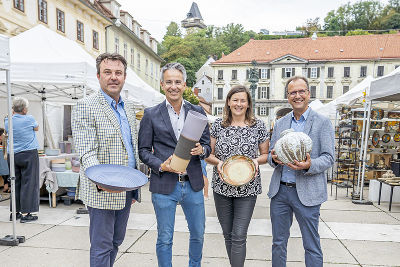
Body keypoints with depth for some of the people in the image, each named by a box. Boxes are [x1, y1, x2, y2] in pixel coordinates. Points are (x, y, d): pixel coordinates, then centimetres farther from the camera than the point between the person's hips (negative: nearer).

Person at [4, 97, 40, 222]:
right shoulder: (29, 119, -10)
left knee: (15, 183, 13)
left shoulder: (7, 121, 3)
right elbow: (36, 128, 10)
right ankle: (26, 213, 1)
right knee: (28, 183, -1)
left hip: (12, 155, 5)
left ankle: (14, 212, 21)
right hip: (29, 155, -5)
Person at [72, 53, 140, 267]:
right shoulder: (86, 106, -10)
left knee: (116, 241, 20)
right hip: (102, 191, -7)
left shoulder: (128, 106, 12)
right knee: (101, 246, 5)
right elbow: (86, 151, -18)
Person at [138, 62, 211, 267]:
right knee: (165, 239, 11)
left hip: (193, 184, 3)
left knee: (198, 235, 18)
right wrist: (160, 166, -16)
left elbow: (207, 145, 8)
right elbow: (143, 150, 1)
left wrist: (200, 150, -15)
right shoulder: (151, 114, -1)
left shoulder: (197, 112, 5)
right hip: (164, 185, -2)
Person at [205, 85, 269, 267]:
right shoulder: (218, 125, 3)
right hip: (222, 186, 2)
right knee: (228, 234, 14)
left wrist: (257, 160, -13)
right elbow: (208, 154, 7)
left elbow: (266, 154, 8)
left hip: (247, 188, -2)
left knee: (239, 236, -4)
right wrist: (218, 162, -14)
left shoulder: (258, 126, 1)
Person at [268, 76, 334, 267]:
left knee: (311, 246, 8)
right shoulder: (280, 123, 11)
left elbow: (328, 158, -5)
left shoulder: (322, 123, -2)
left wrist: (309, 165, -25)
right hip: (279, 190, 4)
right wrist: (274, 158, -10)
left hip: (307, 192, -4)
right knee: (278, 243, 15)